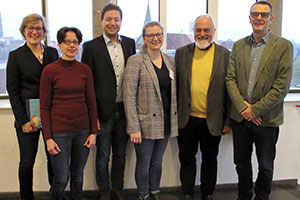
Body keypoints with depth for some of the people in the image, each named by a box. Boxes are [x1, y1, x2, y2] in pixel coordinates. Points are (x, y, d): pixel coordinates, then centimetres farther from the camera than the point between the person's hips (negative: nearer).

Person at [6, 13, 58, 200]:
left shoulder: (53, 52, 9)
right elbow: (13, 91, -3)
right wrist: (23, 120, -10)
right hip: (28, 116, -2)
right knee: (27, 161, 2)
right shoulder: (16, 56, 0)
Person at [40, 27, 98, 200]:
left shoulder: (85, 70, 3)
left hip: (82, 130, 3)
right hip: (59, 131, -3)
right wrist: (48, 138, -8)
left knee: (78, 174, 13)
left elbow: (92, 103, 6)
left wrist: (93, 132, 2)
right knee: (62, 178, 2)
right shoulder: (50, 71, -6)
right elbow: (44, 107, -4)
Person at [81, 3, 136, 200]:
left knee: (120, 154, 16)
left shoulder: (130, 43, 6)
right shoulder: (91, 47, -6)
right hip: (103, 110, -3)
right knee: (103, 155, 11)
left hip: (124, 109, 3)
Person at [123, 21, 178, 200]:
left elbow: (174, 93, 13)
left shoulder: (170, 61, 8)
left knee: (157, 162, 17)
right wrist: (133, 127, -17)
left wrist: (175, 120, 6)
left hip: (165, 123, 5)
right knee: (144, 164, 8)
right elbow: (129, 96, -12)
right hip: (145, 123, -4)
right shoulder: (135, 61, -8)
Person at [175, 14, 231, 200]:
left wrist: (228, 120, -3)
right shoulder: (181, 53, 3)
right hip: (186, 119, 1)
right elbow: (175, 85, 5)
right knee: (187, 158, 13)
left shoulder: (225, 55, -2)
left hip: (212, 120, -1)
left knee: (210, 160, 15)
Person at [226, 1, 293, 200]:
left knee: (266, 167, 11)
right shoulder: (238, 46, 7)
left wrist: (255, 110, -14)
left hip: (267, 118, -3)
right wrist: (242, 106, -11)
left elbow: (282, 86, -11)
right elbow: (230, 79, 2)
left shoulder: (284, 46, -5)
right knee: (242, 162, 17)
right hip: (240, 116, 3)